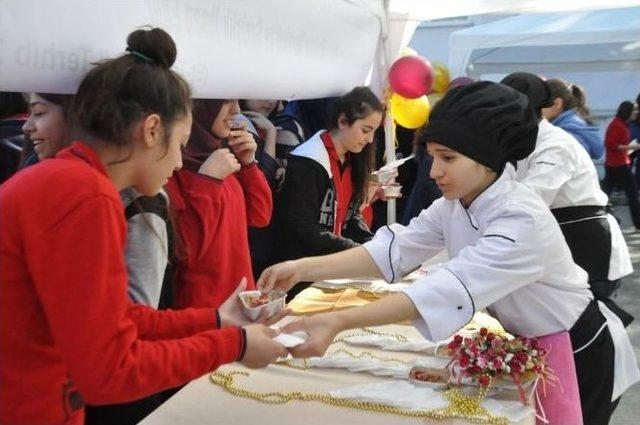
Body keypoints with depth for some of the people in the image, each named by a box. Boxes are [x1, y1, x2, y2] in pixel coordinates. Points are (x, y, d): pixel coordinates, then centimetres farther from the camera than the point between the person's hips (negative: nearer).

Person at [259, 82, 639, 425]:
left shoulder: (523, 222, -35)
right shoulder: (455, 205, -9)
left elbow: (450, 291, -45)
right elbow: (394, 250, -15)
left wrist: (337, 322, -52)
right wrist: (303, 269, -27)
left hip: (581, 355, -7)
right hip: (531, 348, 7)